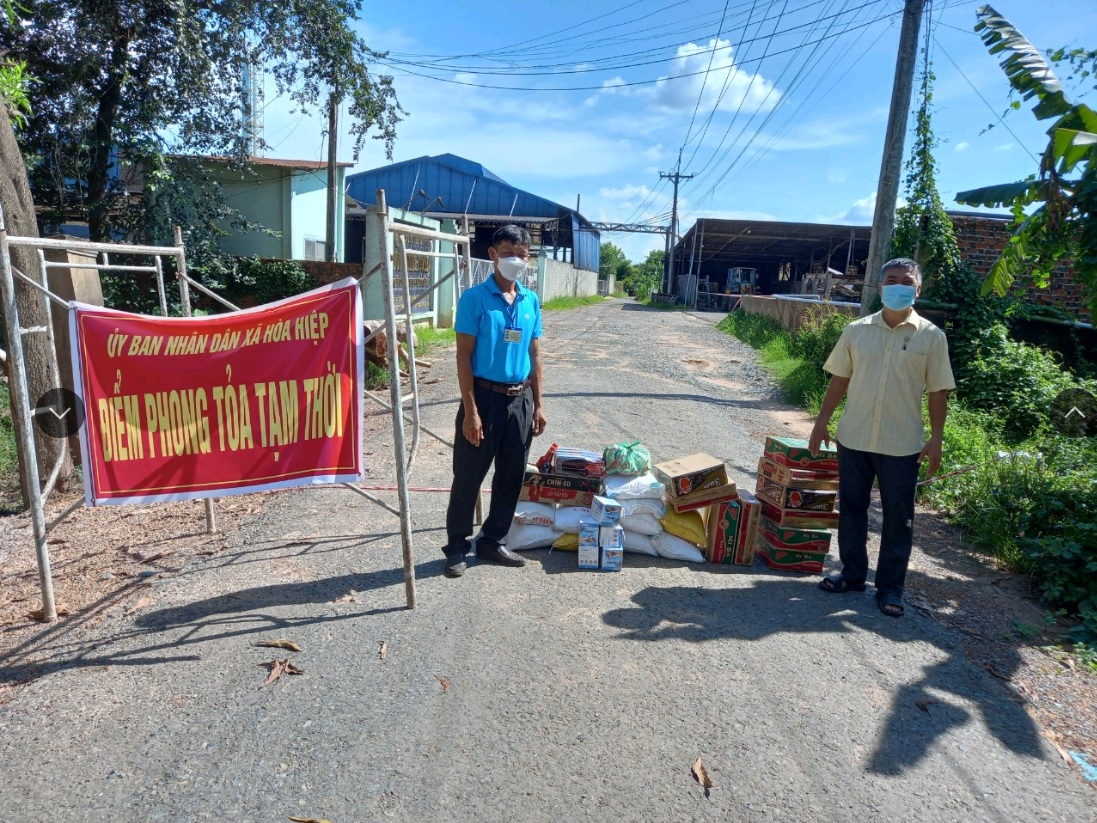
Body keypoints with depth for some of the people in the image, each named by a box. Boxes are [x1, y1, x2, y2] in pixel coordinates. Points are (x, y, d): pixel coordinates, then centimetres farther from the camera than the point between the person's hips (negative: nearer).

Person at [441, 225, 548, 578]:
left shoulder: (531, 301, 8)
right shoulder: (475, 298, -8)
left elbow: (534, 356, 12)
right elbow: (464, 357, -11)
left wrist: (537, 405, 9)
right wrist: (470, 410, -16)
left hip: (520, 399, 6)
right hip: (486, 396, -5)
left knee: (511, 476, 12)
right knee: (468, 476, 4)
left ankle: (493, 541, 28)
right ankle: (457, 546, 20)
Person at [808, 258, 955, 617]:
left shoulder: (931, 337, -2)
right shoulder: (857, 330, 3)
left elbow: (938, 392, -1)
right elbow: (840, 379, 7)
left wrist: (936, 439, -6)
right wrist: (822, 421, 5)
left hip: (902, 445, -2)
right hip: (853, 438, 2)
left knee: (898, 519, 7)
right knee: (851, 509, 12)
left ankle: (890, 587, 21)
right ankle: (852, 573, 29)